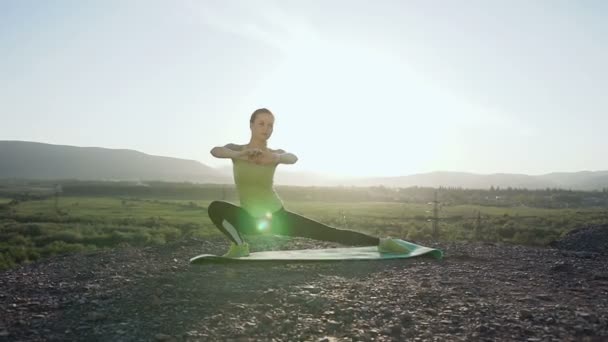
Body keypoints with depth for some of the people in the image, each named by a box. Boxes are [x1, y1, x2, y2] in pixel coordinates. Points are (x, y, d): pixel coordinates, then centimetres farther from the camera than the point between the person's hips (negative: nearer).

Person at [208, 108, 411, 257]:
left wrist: (274, 158, -57)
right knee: (215, 207, -27)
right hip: (251, 219, 1)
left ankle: (381, 242, 2)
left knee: (329, 233, -10)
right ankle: (239, 246, -5)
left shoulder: (274, 153, -9)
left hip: (278, 216, -1)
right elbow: (215, 151, -30)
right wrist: (239, 155, -51)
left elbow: (292, 158, -33)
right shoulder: (236, 149, -6)